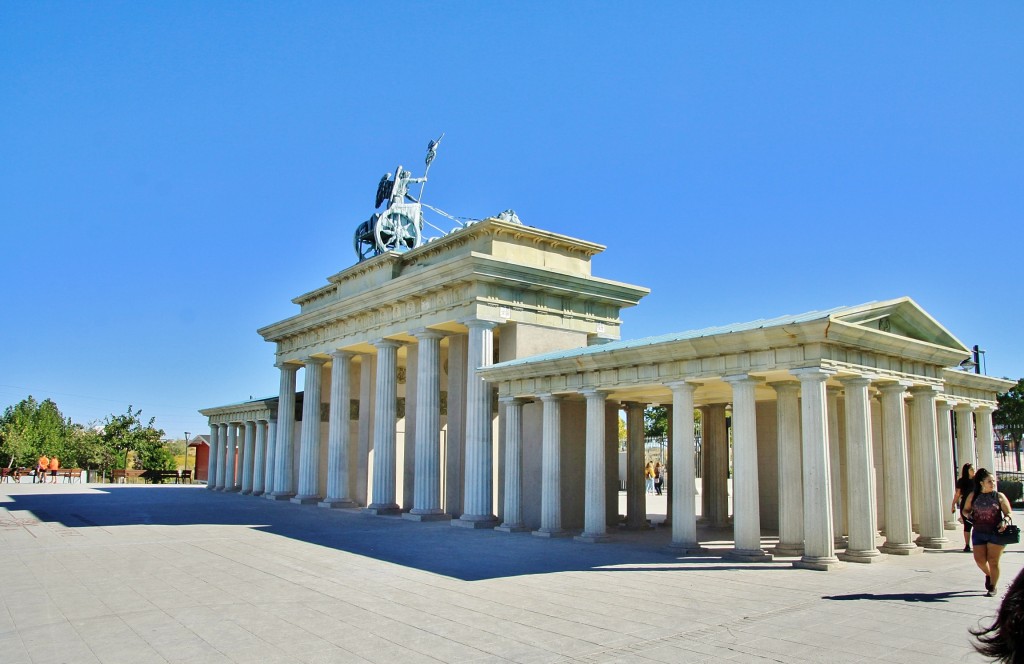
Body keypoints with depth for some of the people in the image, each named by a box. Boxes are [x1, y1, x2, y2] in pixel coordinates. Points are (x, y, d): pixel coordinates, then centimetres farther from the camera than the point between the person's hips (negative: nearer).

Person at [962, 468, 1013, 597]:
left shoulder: (999, 496, 0)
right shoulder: (973, 496, 5)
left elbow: (1008, 513, 0)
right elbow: (965, 510, 16)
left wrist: (1004, 521, -21)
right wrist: (967, 515, -7)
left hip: (996, 533, -2)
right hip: (978, 533, 2)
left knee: (993, 561, -2)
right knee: (979, 560, 2)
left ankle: (993, 587, 12)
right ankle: (989, 574, 35)